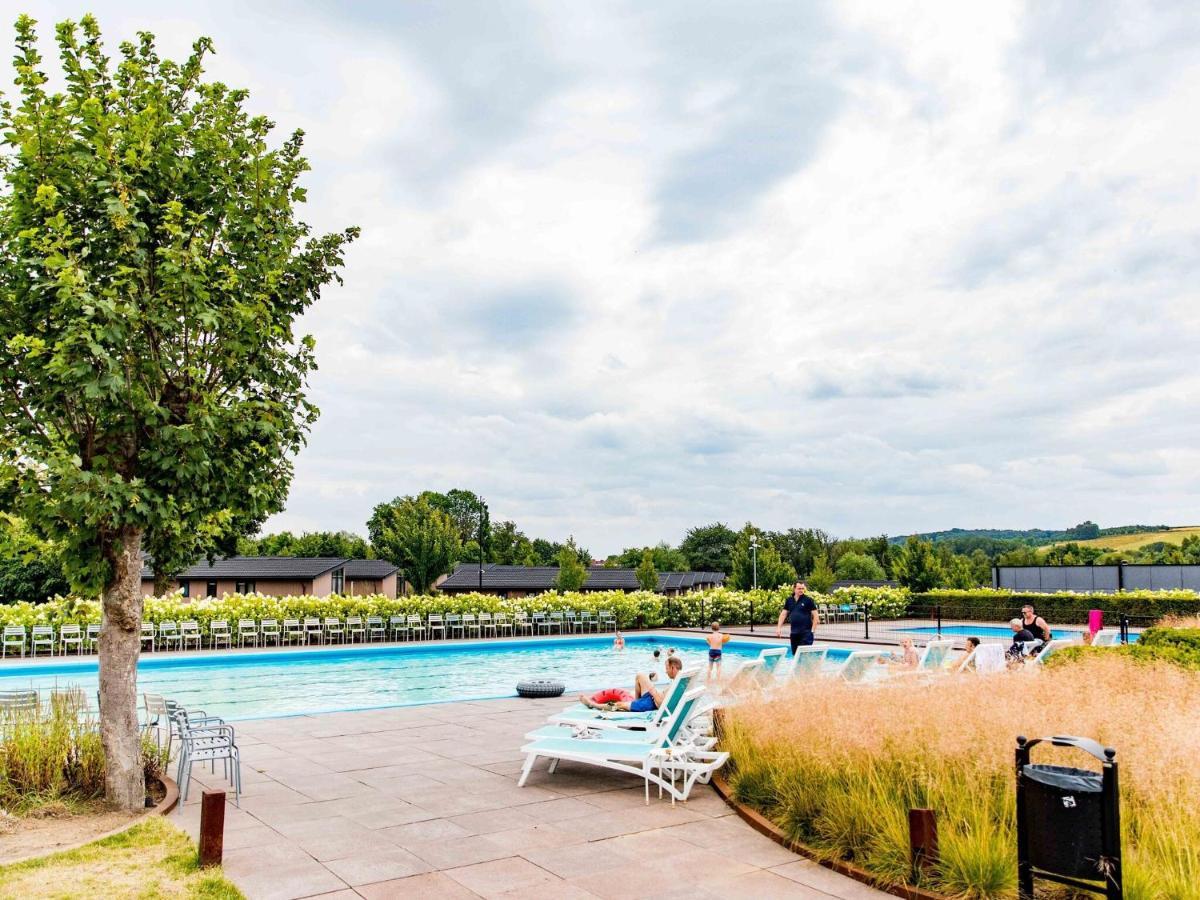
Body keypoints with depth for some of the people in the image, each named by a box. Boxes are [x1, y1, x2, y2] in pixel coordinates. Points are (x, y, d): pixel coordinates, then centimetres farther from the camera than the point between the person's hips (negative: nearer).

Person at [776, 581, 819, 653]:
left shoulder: (808, 600, -4)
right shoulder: (789, 600, 9)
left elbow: (815, 615, -4)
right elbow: (783, 614, 13)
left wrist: (813, 629, -9)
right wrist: (779, 628, 4)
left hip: (806, 632, -5)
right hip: (794, 632, 5)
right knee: (795, 654, 10)